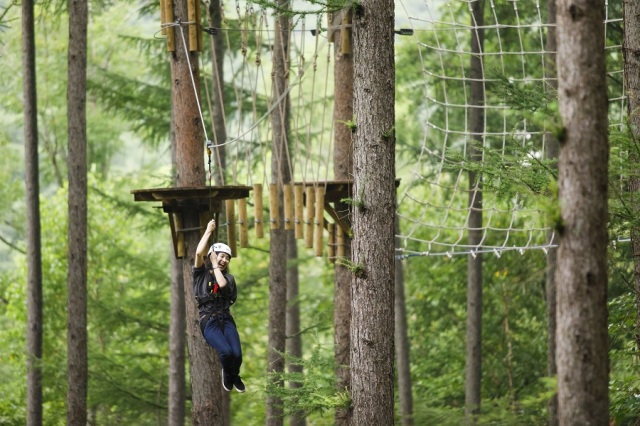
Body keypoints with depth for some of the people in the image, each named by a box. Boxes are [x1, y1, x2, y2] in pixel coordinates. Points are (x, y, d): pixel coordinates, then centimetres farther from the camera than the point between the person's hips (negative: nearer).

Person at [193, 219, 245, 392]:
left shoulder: (228, 277, 17)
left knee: (237, 354, -20)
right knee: (226, 352, -29)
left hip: (226, 319, 3)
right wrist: (208, 231, 0)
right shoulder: (201, 273, 11)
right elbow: (199, 253, -6)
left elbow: (222, 284, -8)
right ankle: (227, 375, 7)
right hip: (208, 321, -3)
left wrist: (215, 265, 5)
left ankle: (235, 376, 17)